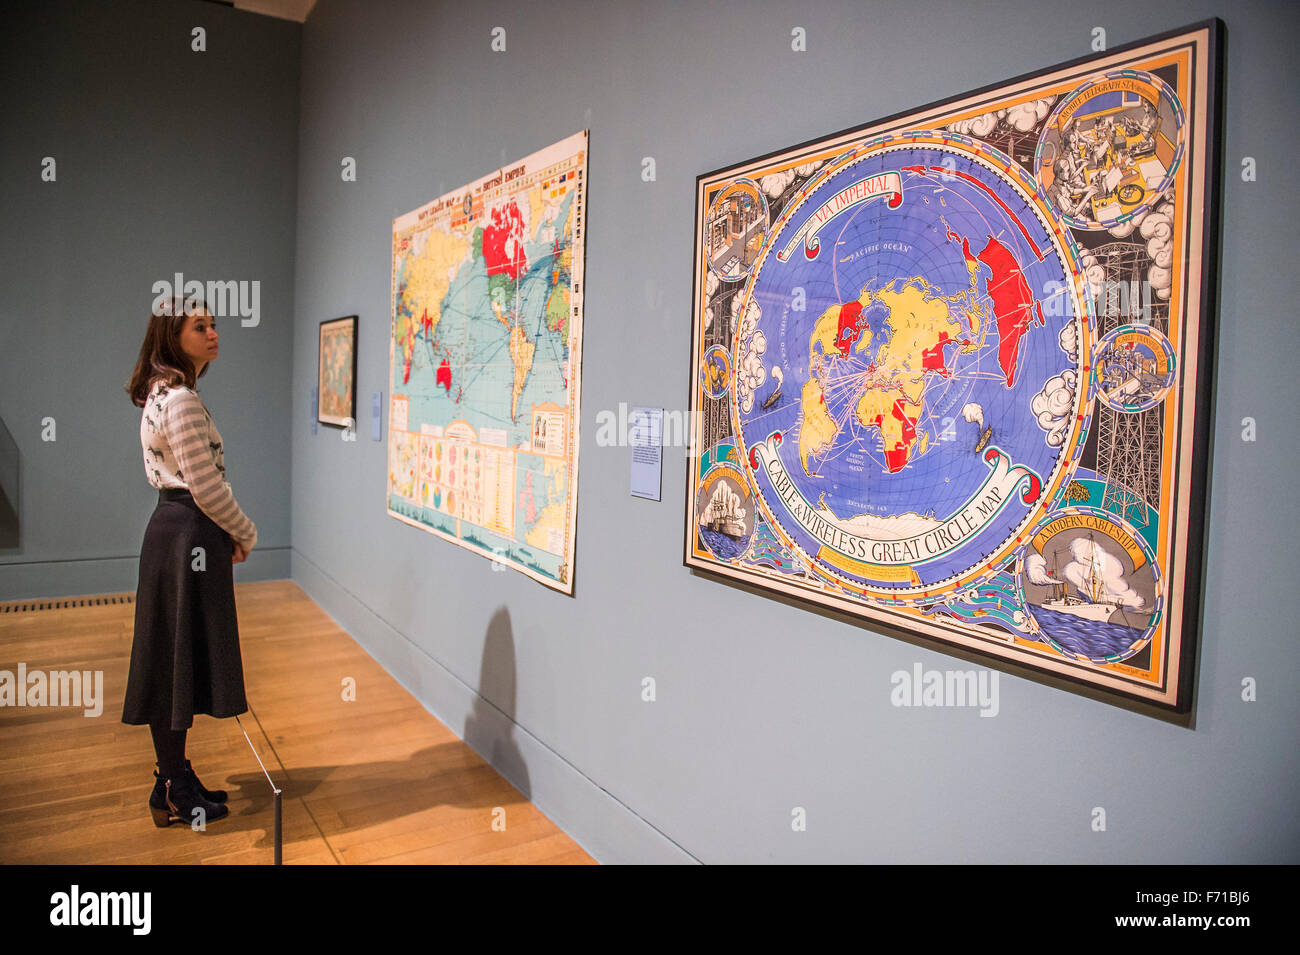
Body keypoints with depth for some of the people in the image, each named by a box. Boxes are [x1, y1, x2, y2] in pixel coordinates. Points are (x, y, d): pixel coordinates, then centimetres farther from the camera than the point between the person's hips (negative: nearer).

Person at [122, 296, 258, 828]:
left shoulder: (163, 394, 14)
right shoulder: (181, 400, -18)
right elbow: (206, 486, -19)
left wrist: (230, 533, 16)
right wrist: (246, 533, -4)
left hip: (174, 528, 10)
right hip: (189, 537, -10)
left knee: (173, 660, 16)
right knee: (179, 661, 0)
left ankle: (175, 776, 29)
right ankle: (174, 794, 13)